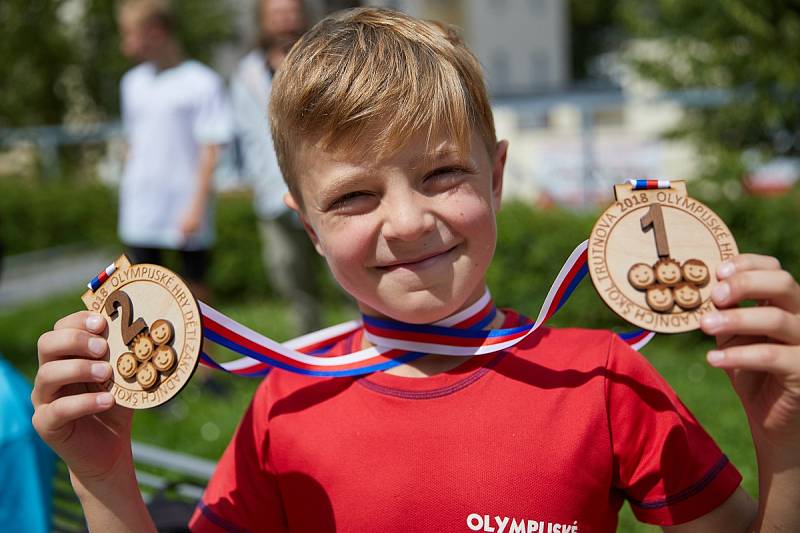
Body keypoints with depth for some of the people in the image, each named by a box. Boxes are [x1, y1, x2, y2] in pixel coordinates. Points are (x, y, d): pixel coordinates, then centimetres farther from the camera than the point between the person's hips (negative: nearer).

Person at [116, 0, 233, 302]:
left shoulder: (202, 83, -8)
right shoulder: (133, 82, 11)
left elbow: (210, 150, -10)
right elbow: (134, 143, 17)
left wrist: (196, 206, -14)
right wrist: (127, 196, 13)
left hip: (186, 214, -5)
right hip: (139, 215, 5)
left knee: (195, 288, 8)